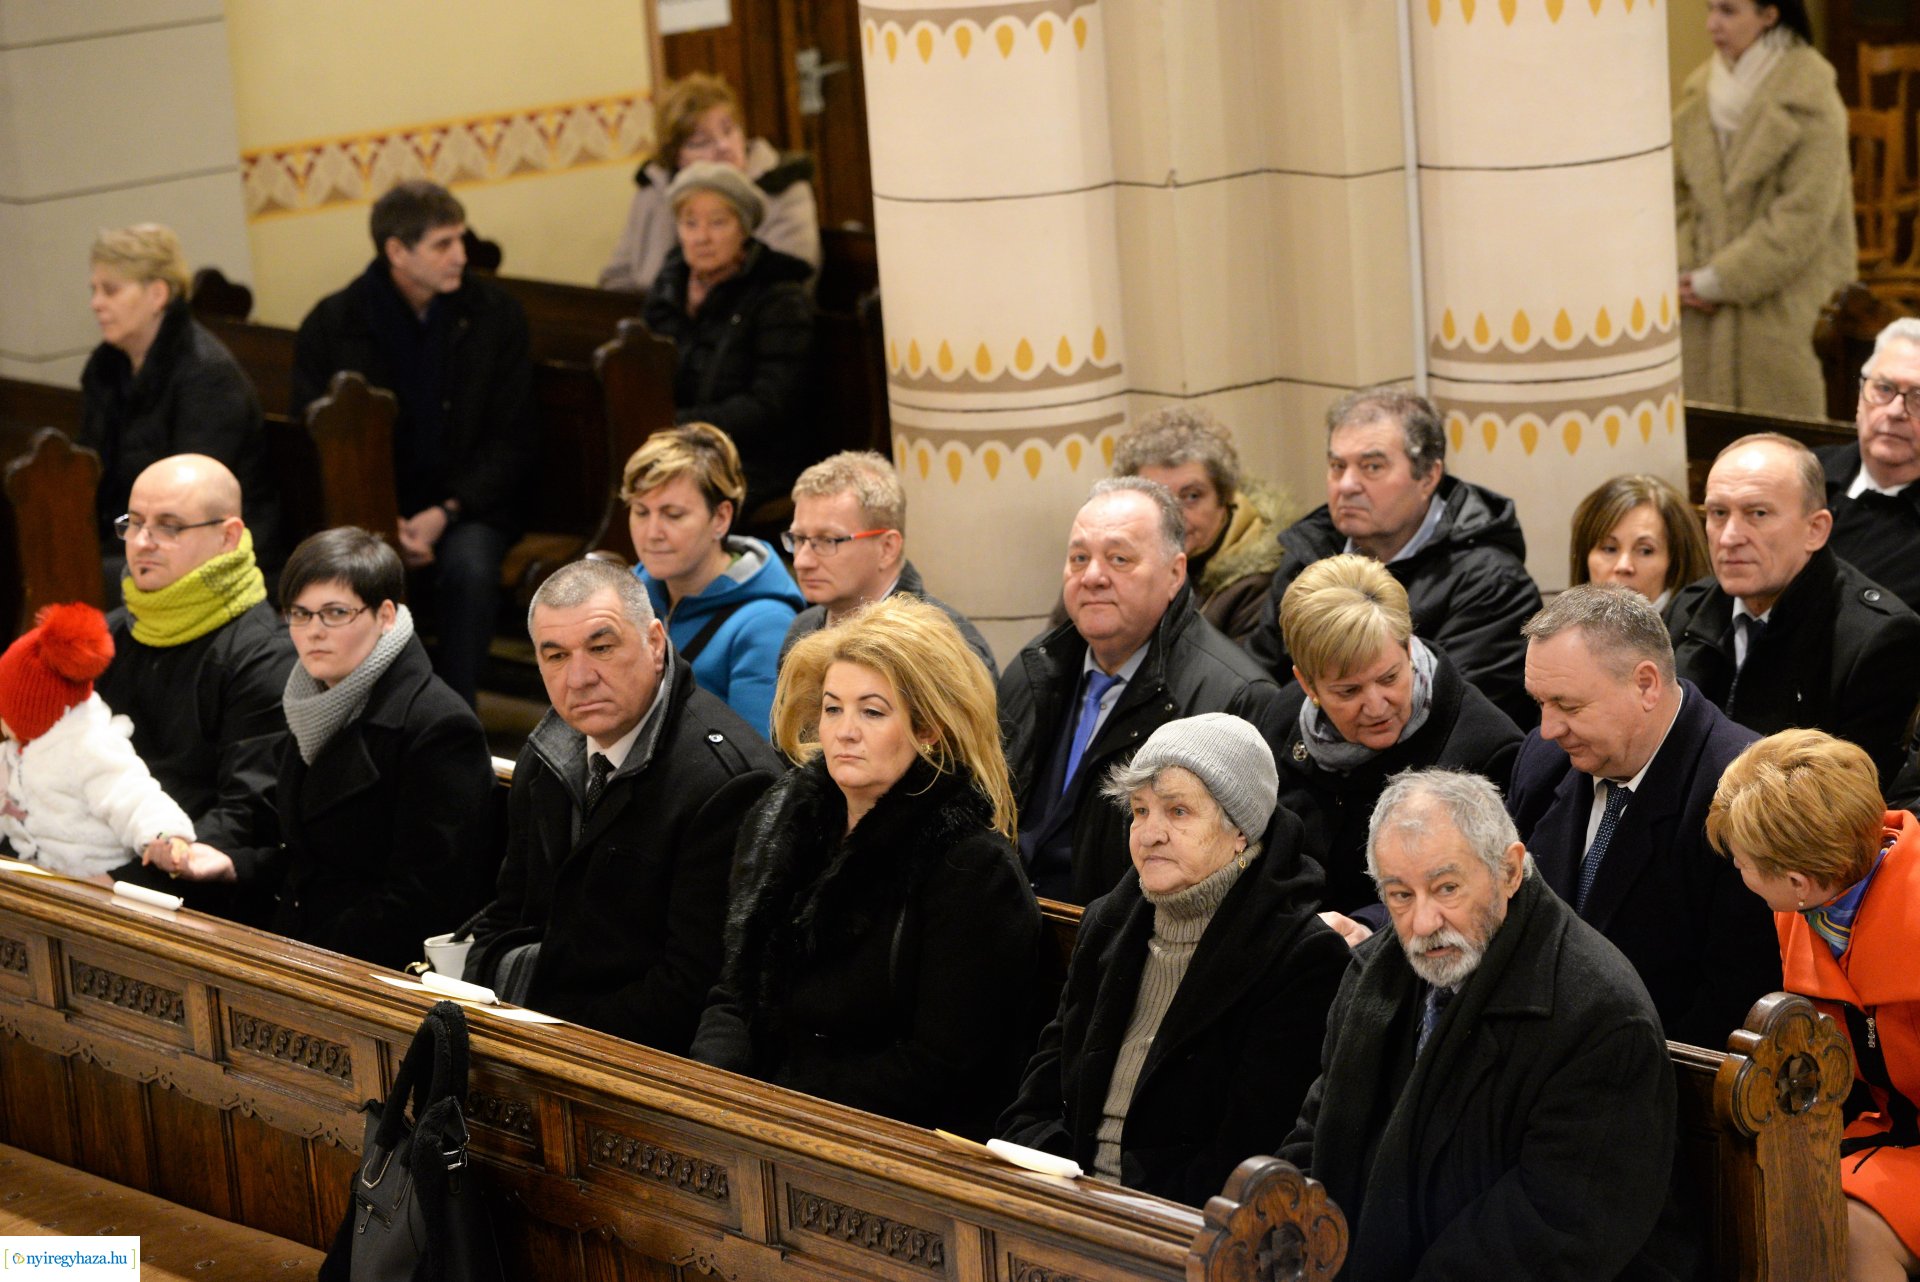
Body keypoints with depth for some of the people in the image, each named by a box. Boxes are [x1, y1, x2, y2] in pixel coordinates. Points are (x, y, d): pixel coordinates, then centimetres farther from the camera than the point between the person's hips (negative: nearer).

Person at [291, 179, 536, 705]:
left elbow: (512, 443, 2)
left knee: (469, 567, -33)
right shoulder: (331, 326, 1)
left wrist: (445, 513, -13)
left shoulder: (494, 314, 2)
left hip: (465, 507, 0)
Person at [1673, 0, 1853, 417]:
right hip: (1705, 311, 5)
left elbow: (1804, 215, -15)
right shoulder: (1700, 90, 8)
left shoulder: (1808, 94, -11)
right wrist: (1680, 275, -4)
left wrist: (1720, 279, -15)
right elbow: (1676, 191, 11)